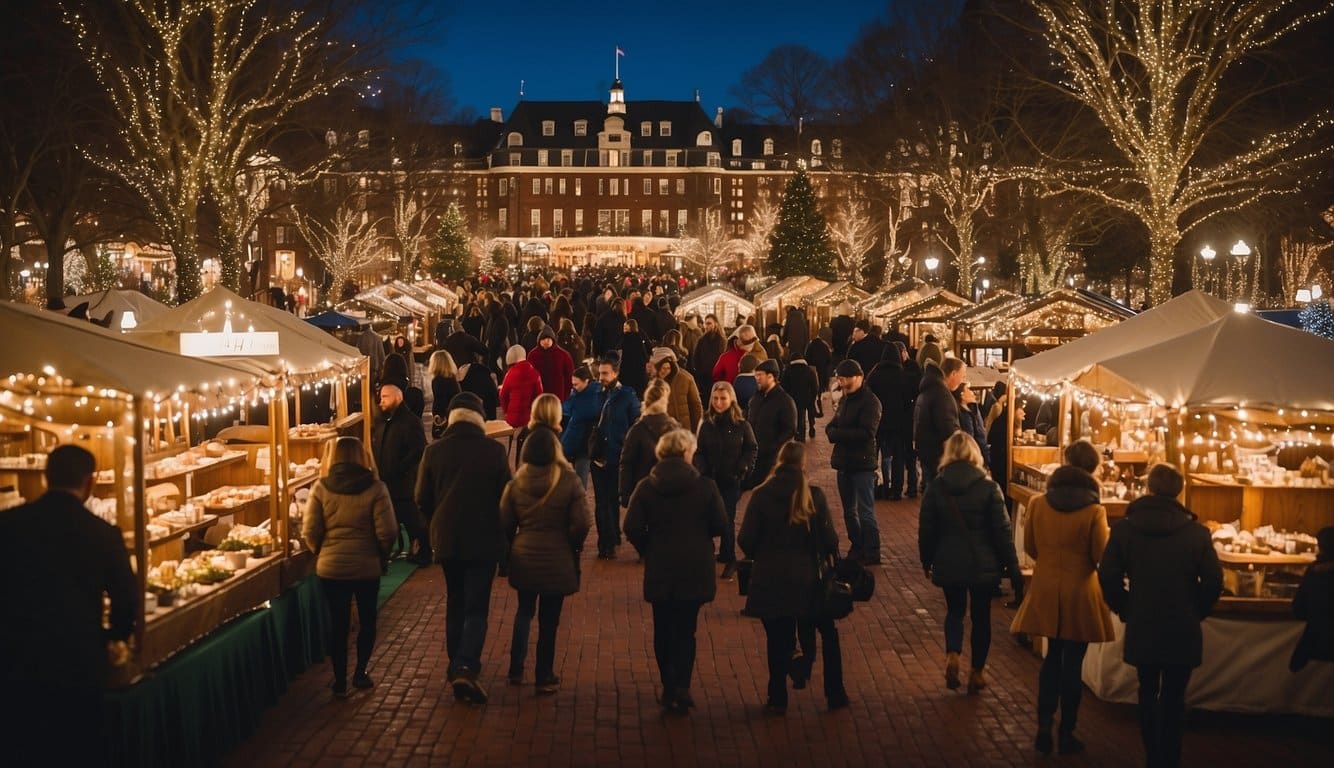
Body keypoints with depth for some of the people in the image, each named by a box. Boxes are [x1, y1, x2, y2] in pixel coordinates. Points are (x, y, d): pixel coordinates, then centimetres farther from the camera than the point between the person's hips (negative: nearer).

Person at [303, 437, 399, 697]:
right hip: (367, 567, -1)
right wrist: (383, 557, 5)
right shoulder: (375, 488, -11)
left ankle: (340, 681, 15)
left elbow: (310, 532, -6)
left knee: (338, 623, 12)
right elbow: (387, 532, -13)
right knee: (367, 620, 19)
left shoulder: (321, 489, -6)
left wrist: (322, 553, 13)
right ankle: (360, 672, 19)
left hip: (330, 567, 1)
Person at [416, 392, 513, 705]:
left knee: (455, 603, 19)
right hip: (484, 541, -2)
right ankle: (466, 667, -16)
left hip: (446, 539, 3)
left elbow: (422, 498, 1)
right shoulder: (494, 450, -10)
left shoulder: (434, 451, -5)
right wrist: (504, 533, 11)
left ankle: (457, 666, 26)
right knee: (476, 608, 1)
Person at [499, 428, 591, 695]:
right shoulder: (569, 482, -12)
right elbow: (582, 523, -15)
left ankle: (516, 670, 22)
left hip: (523, 556, 3)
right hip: (557, 560, -3)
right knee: (549, 620, 7)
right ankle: (544, 678, 15)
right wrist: (572, 547, 4)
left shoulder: (515, 483, -4)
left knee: (524, 611, 22)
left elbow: (505, 523, -1)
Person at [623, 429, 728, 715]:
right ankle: (681, 688, -7)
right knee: (686, 630, 5)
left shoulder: (646, 487, -4)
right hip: (695, 570, -1)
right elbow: (720, 525, -5)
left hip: (659, 570, 1)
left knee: (663, 630, 14)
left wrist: (650, 549, 7)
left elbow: (632, 528, -9)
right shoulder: (705, 486, -8)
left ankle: (670, 688, 18)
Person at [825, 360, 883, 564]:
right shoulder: (845, 400, 15)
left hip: (862, 464, -9)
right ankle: (857, 549, 25)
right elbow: (831, 427, 14)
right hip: (844, 463, 9)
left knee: (865, 512, -6)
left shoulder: (870, 402, -12)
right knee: (849, 511, 15)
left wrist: (838, 434, -17)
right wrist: (833, 431, -10)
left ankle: (872, 553, 0)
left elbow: (866, 433, -21)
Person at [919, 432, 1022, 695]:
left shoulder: (936, 488, -7)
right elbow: (1002, 530, -9)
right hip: (982, 564, -1)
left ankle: (953, 654, -3)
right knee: (981, 615, 14)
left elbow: (926, 530, -1)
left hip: (948, 563, 1)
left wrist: (927, 561, 14)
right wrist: (1012, 566, -1)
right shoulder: (988, 488, -11)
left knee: (955, 610, 21)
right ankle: (977, 672, 21)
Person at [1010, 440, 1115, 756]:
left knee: (1052, 658, 19)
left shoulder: (1038, 504, -7)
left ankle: (1044, 727, 17)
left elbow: (1030, 547, 3)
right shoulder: (1094, 511, -18)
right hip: (1079, 594, -3)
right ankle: (1067, 734, 16)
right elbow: (1101, 557, -12)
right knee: (1073, 664, 8)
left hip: (1046, 592, 3)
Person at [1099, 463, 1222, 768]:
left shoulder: (1124, 528, -6)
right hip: (1183, 630, -1)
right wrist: (1196, 612, 7)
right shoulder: (1197, 532, -8)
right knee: (1174, 697, 8)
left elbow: (1108, 575, -9)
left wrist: (1125, 609, 6)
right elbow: (1213, 580, -8)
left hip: (1142, 628, 1)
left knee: (1148, 693, 15)